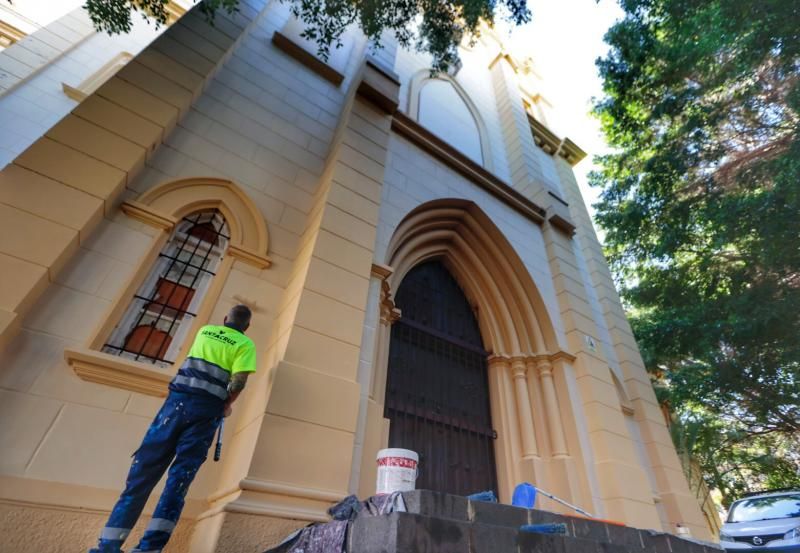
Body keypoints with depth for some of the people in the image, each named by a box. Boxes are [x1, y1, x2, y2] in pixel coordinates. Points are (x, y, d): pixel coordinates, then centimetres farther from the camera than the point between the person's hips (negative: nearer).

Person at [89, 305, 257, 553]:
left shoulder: (205, 330, 17)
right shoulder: (246, 344, 2)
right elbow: (239, 381, -10)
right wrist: (226, 405, 8)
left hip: (179, 399, 3)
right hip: (207, 409, -3)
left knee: (146, 466, 5)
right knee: (181, 474, -1)